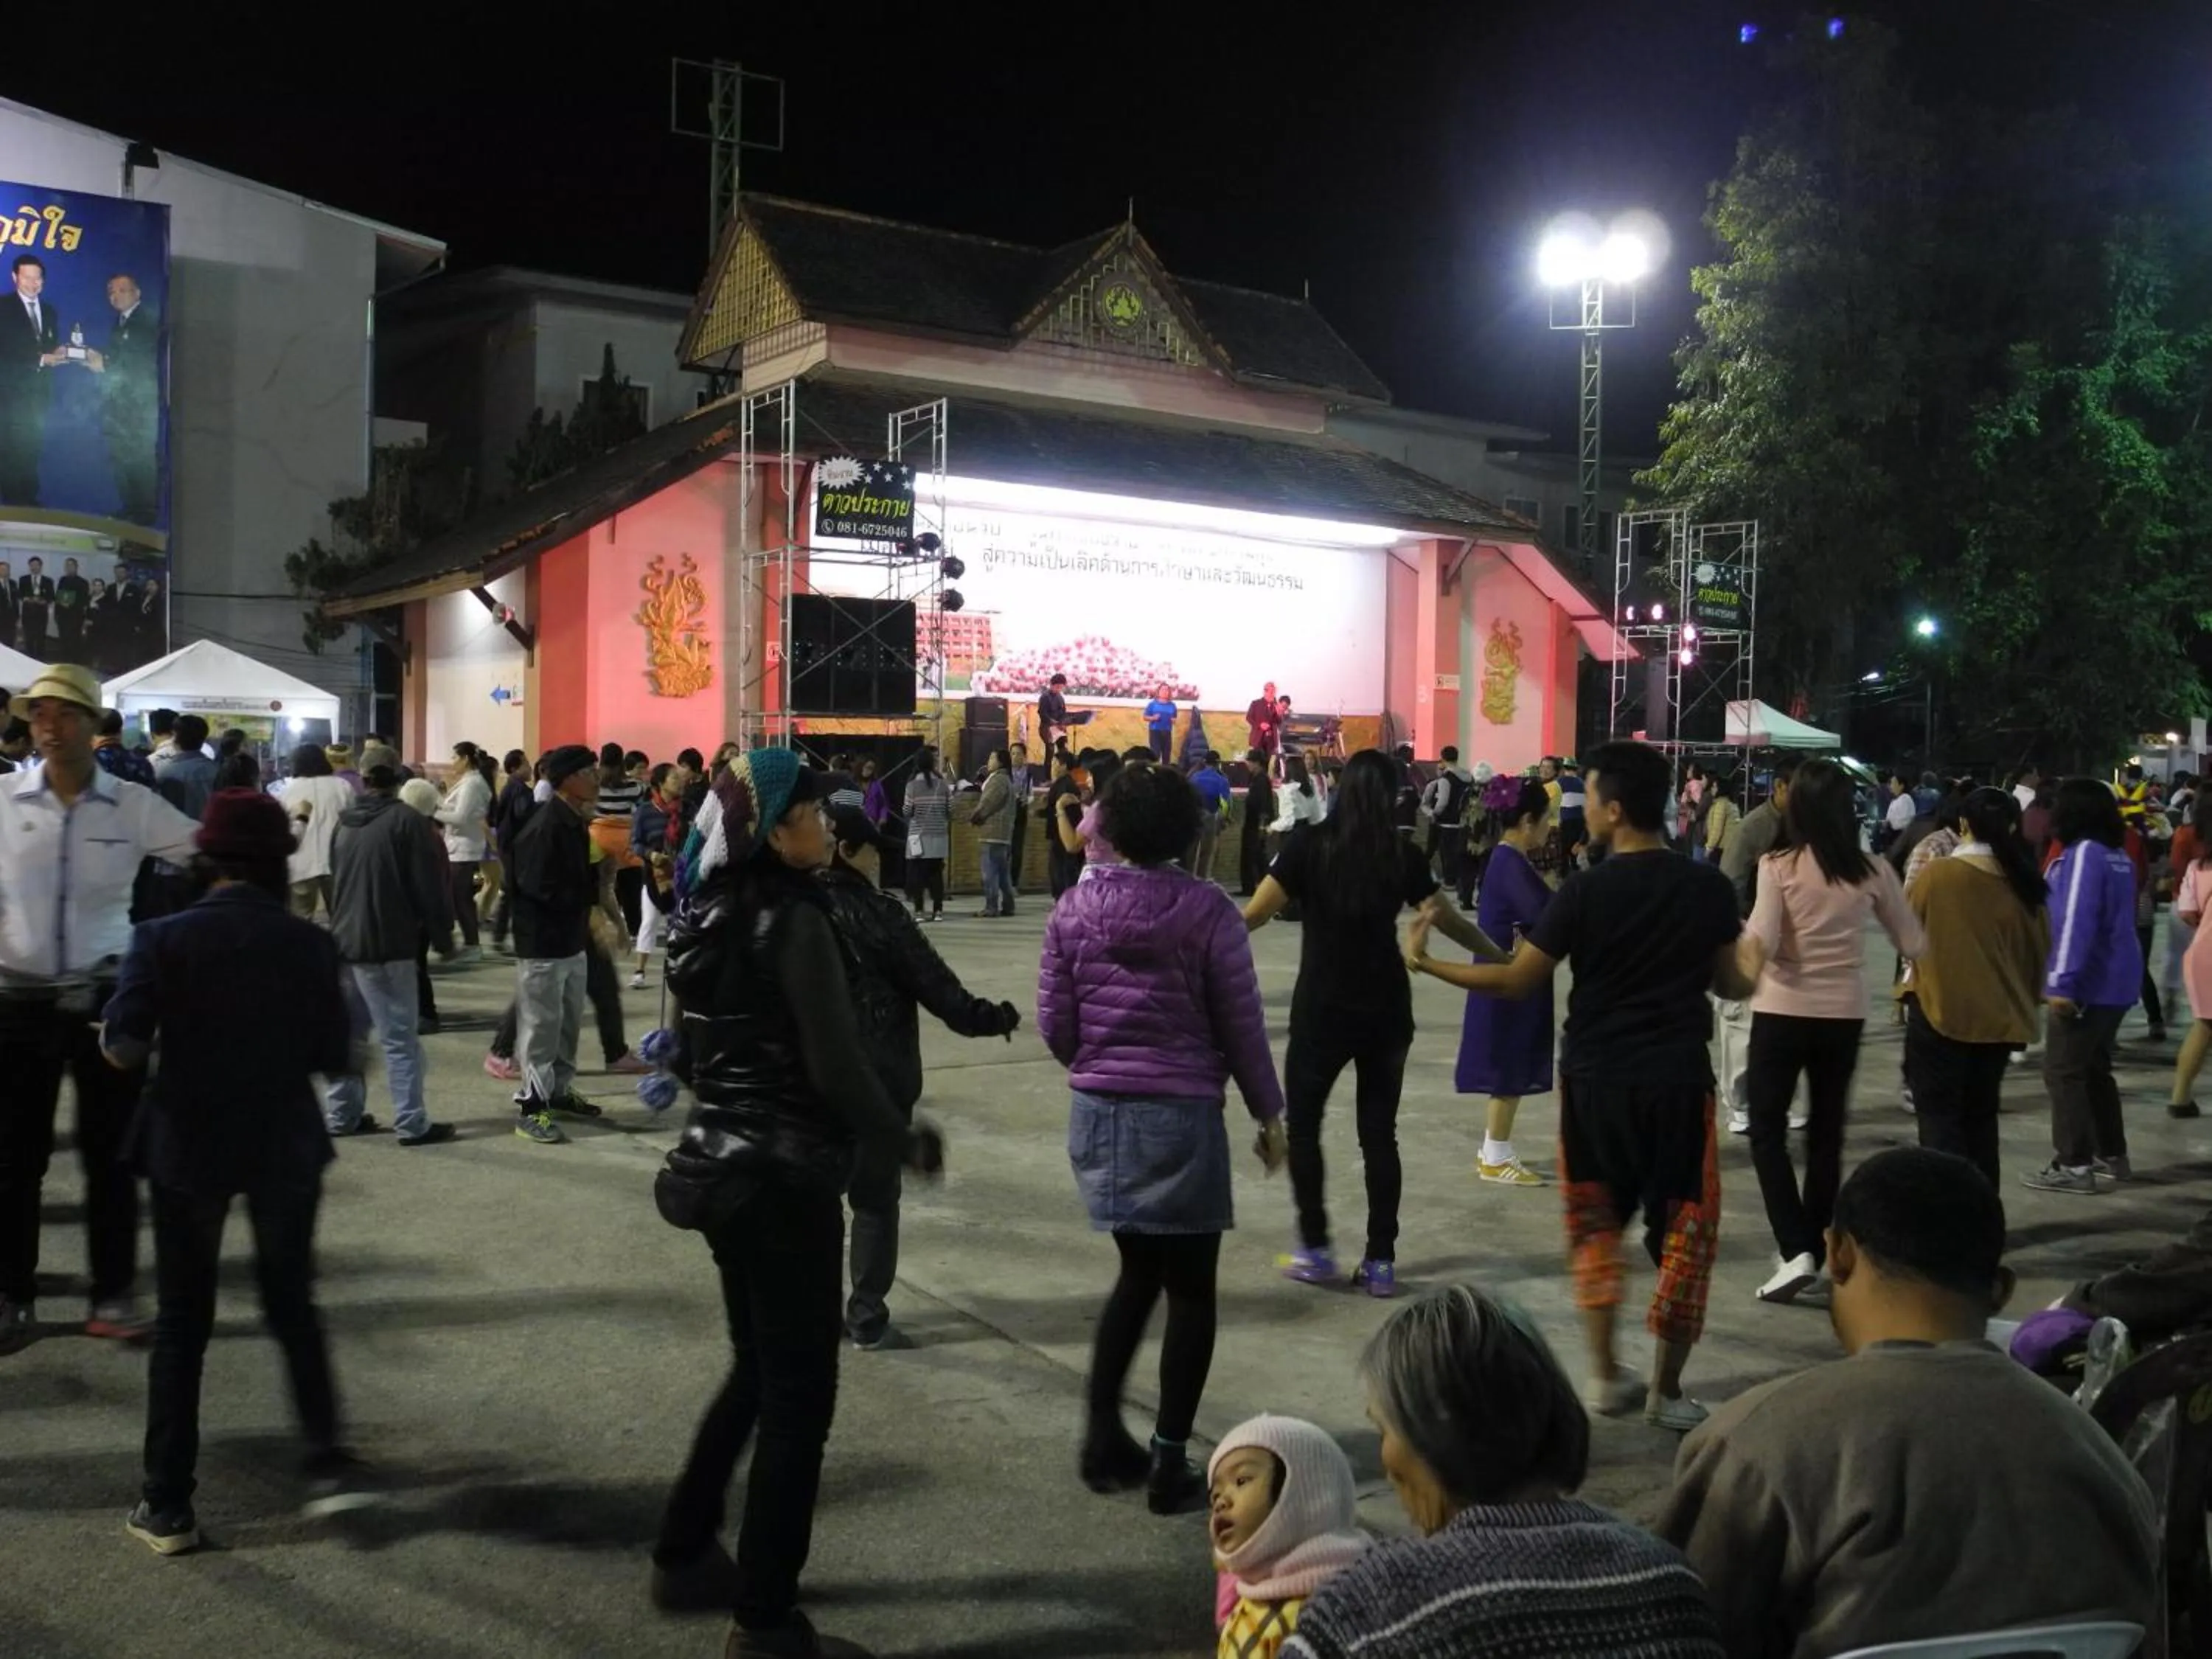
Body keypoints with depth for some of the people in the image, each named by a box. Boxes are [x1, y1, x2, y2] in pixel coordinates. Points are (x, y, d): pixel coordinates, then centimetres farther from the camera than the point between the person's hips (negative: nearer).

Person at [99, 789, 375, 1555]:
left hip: (188, 1147, -1)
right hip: (285, 1148, 1)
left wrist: (175, 1048, 4)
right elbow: (336, 1059, -5)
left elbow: (122, 1050, -17)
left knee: (182, 1322, 10)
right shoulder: (310, 945, -8)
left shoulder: (163, 938, -11)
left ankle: (167, 1508, 14)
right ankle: (328, 1463, 11)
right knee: (293, 1305, 18)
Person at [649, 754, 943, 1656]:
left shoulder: (706, 916, 8)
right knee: (798, 1390, 2)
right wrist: (904, 1142, -5)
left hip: (721, 1165, 9)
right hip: (787, 1178, -9)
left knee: (758, 1368, 23)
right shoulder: (794, 921, -18)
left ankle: (684, 1555, 34)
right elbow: (836, 1065, -19)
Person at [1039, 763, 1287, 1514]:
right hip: (1181, 1114, -4)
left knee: (1138, 1271, 22)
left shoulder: (1074, 908, -2)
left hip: (1097, 1112, 4)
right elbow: (1241, 1024, -7)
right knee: (1190, 1287, 10)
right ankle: (1168, 1462, 12)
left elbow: (1053, 1024, 2)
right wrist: (1269, 1114, 6)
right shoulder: (1207, 910, -11)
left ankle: (1103, 1439, 23)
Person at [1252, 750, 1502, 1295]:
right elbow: (1448, 920, 5)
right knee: (1379, 1132, 11)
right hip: (1386, 1010, 3)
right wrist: (1501, 957, 20)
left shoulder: (1309, 844, -7)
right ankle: (1381, 1260, 12)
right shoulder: (1402, 855, 0)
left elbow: (1256, 914, -10)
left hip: (1322, 1010, -3)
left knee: (1303, 1123, 14)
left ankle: (1315, 1250, 11)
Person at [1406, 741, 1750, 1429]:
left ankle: (1605, 1374, 19)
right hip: (1677, 1081, 0)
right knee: (1683, 1229, 12)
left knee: (1596, 1222, 18)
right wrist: (1761, 976, 30)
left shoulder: (1583, 891, -11)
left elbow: (1517, 981, -7)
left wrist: (1425, 961, 5)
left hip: (1594, 1079, 0)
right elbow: (1731, 985, 6)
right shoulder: (1709, 888, -5)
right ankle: (1666, 1390, 15)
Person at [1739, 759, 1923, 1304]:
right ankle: (1813, 1251, 23)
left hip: (1783, 1013, -3)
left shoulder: (1778, 867, -12)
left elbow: (1759, 941, -20)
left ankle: (1795, 1251, -6)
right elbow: (1913, 944, 4)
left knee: (1768, 1131, 7)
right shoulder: (1874, 872, -3)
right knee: (1827, 1136, 16)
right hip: (1844, 1015, 3)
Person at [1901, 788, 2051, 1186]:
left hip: (1940, 1012, -4)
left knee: (1939, 1115, 2)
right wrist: (2027, 1001, 24)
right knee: (1981, 1116, 16)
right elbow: (2039, 951, 10)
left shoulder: (1935, 875, -12)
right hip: (2000, 1017, 4)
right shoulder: (2025, 886, -1)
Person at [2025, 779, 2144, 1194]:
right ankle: (2112, 1154, 26)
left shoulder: (2084, 853, -16)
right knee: (2095, 1067, 20)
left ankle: (2074, 1166, -4)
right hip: (2117, 980, 9)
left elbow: (2075, 921, -22)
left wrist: (2062, 982, -24)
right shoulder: (2118, 855, 12)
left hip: (2087, 983, -9)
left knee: (2063, 1072, -4)